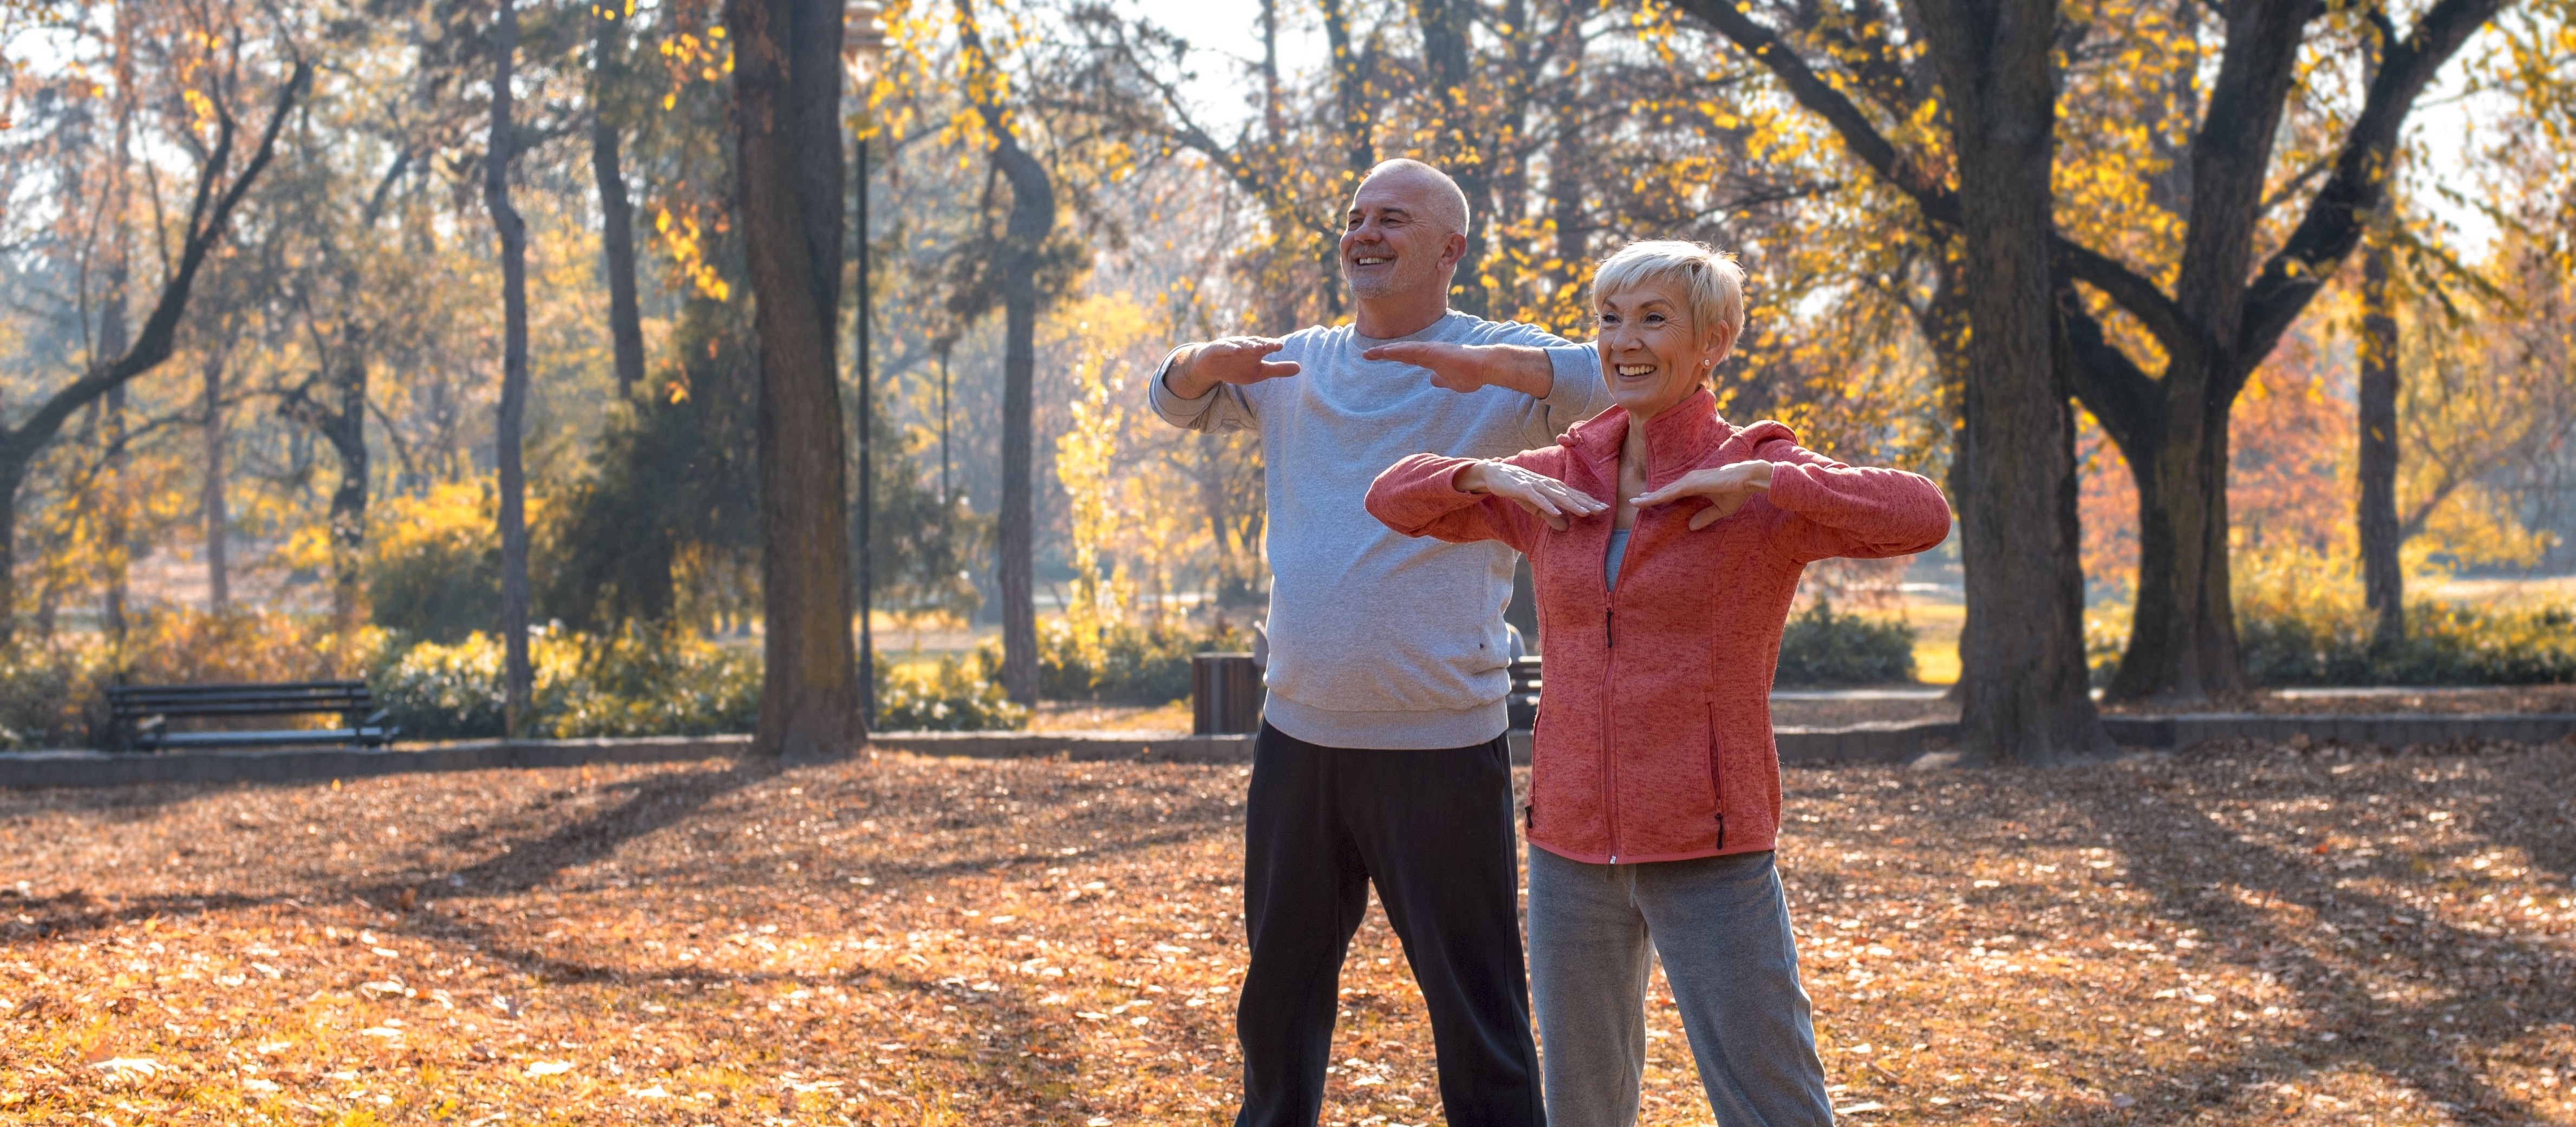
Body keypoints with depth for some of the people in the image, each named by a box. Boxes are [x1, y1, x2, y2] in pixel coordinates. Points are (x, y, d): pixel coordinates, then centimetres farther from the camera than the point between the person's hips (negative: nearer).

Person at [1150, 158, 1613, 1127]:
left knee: (1474, 1002, 0)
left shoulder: (1499, 365, -5)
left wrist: (1489, 366, -36)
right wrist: (1207, 363, -3)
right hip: (1298, 733, 5)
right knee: (1278, 998, 18)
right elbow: (1174, 402, 22)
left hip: (1440, 744, -5)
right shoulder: (1299, 366, 12)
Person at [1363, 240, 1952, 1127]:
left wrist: (1757, 480, -23)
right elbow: (1395, 498, 15)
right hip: (1574, 845, 5)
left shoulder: (1763, 481, -5)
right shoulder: (1561, 482, 7)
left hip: (1706, 853, -5)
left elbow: (1923, 517, -22)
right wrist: (1488, 475, -3)